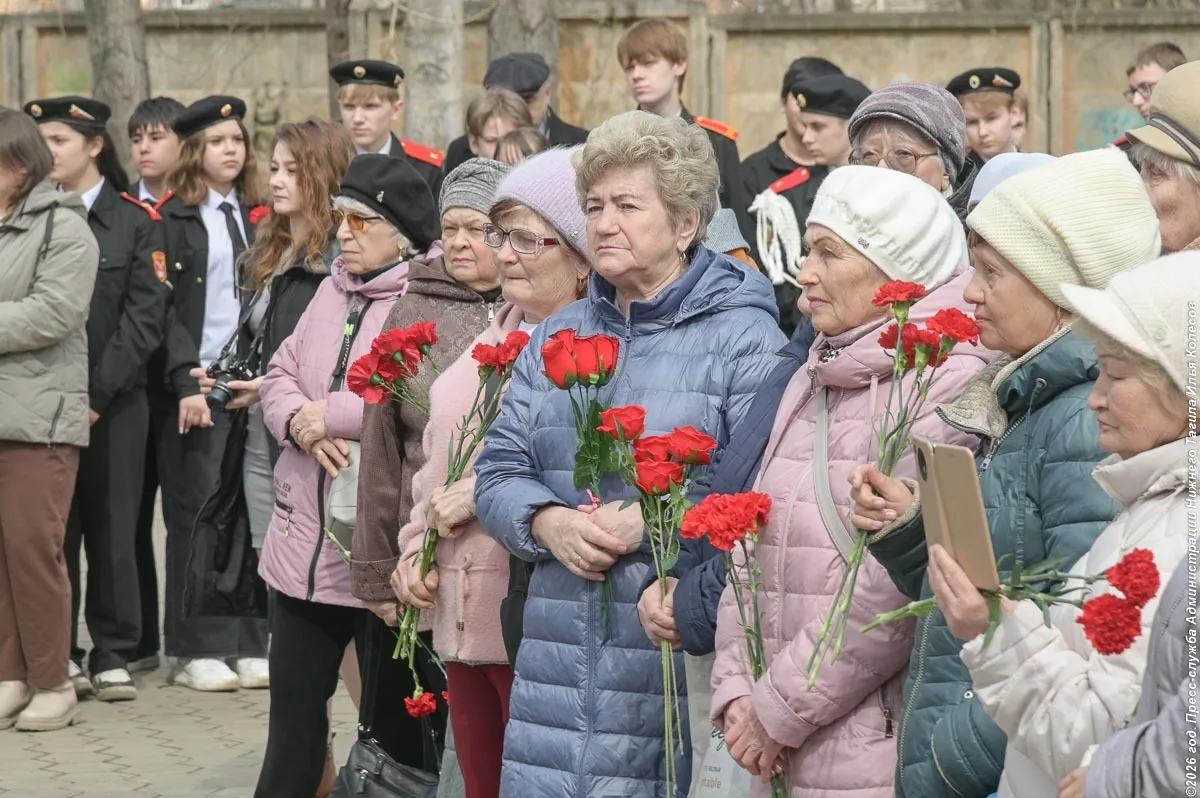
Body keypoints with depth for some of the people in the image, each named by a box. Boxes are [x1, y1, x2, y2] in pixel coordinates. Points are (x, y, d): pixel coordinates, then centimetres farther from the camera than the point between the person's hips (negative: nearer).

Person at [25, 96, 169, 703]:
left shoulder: (137, 222, 3)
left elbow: (145, 316, -4)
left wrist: (98, 392, -12)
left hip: (113, 401, -2)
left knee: (112, 529, 2)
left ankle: (113, 657, 9)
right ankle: (57, 655, 9)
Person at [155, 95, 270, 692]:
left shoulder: (259, 216, 13)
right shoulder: (173, 219, 1)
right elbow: (163, 309, -5)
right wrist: (188, 382, -14)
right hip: (196, 386, -3)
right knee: (199, 511, -2)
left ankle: (251, 644, 8)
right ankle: (199, 650, 4)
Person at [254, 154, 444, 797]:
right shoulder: (333, 290, 12)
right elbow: (280, 376, 11)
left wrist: (332, 414, -18)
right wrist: (301, 423, -12)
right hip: (304, 538, 7)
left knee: (396, 717, 7)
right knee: (293, 703, 14)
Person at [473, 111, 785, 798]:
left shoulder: (742, 336, -2)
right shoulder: (556, 338, 17)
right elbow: (499, 472, 15)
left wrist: (653, 523, -19)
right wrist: (549, 523, -6)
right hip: (561, 657, 5)